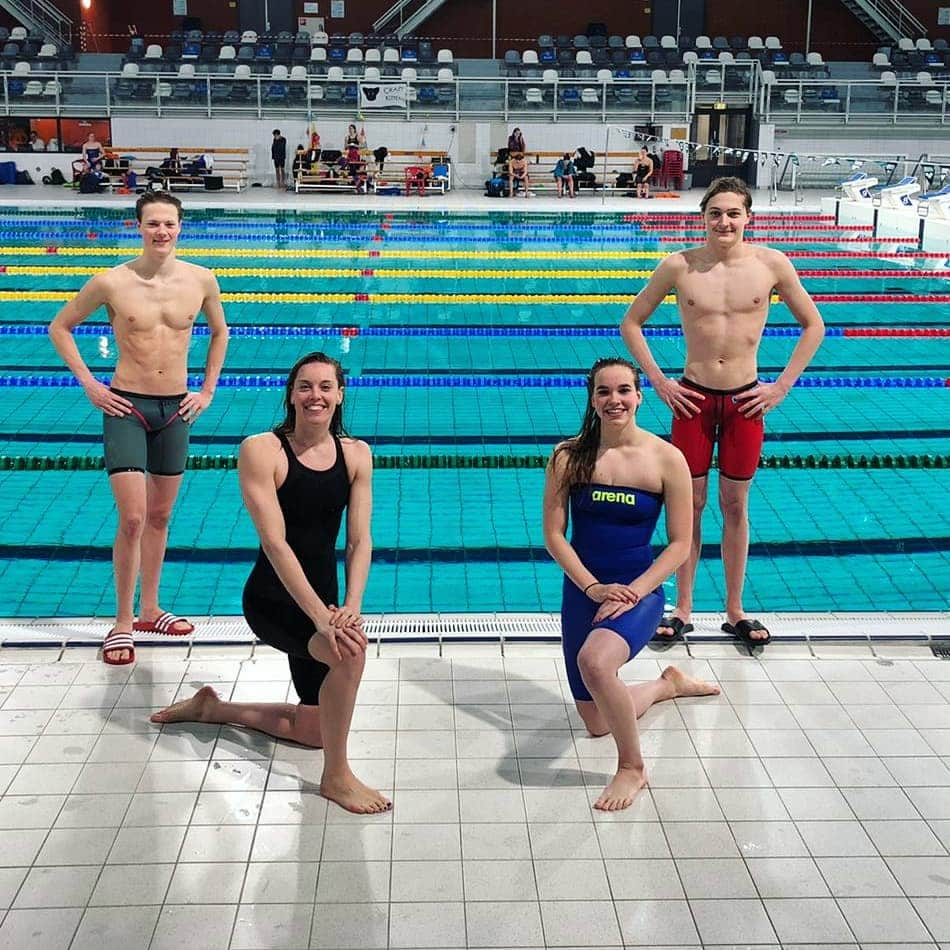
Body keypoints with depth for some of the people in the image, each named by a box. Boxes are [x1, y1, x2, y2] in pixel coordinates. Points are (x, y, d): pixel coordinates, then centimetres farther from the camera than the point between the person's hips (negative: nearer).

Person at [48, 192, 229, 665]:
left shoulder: (201, 280, -3)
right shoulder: (111, 283, -11)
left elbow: (219, 332, 16)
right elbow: (60, 327, 2)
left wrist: (207, 390, 9)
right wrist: (89, 385, -5)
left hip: (176, 408, 4)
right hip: (127, 408, -4)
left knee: (160, 516, 15)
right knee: (132, 519, -10)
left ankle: (149, 610, 29)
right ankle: (122, 624, 4)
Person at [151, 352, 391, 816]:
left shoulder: (356, 454, 0)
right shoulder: (261, 450, -15)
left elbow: (359, 541, -4)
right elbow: (275, 542, -22)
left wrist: (351, 606, -21)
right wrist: (320, 616, -30)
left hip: (321, 601, 7)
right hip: (272, 600, -6)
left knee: (316, 728, 16)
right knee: (350, 650, -34)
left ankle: (212, 708, 39)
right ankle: (336, 776, -13)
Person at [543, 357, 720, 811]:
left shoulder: (667, 460, -9)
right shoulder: (568, 456, -5)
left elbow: (679, 544, -6)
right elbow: (553, 534, -4)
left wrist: (632, 593, -17)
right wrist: (594, 588, -15)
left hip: (639, 591, -4)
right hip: (583, 590, 4)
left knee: (594, 660, -37)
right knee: (596, 722, 15)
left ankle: (633, 768, -13)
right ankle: (669, 684, 47)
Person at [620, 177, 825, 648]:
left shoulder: (772, 264, -6)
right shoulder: (679, 266, -8)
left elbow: (813, 326, 5)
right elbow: (631, 323, 3)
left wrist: (782, 385, -1)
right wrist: (659, 382, -2)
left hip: (745, 400, 1)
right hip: (694, 398, 0)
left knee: (735, 505, 10)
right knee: (690, 504, 7)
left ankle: (735, 611, 22)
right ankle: (682, 610, 20)